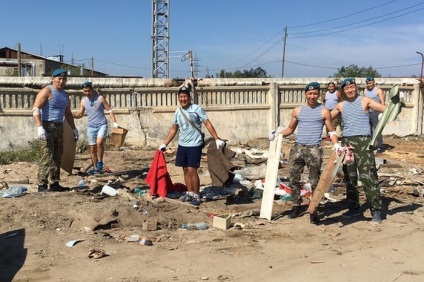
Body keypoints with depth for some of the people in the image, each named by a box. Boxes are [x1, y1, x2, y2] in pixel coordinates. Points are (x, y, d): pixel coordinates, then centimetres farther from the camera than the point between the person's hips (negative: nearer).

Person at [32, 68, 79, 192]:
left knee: (57, 157, 9)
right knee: (47, 157, -11)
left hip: (59, 127, 8)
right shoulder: (47, 91, -7)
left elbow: (68, 113, 26)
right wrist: (39, 127, -26)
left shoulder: (65, 95, 16)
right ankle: (41, 184, -8)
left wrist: (74, 129, 21)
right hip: (47, 126, -8)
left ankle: (54, 183, 16)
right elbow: (36, 109, -16)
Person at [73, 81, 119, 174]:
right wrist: (72, 116, -9)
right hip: (91, 126, 4)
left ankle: (100, 162, -8)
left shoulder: (100, 98, -5)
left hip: (102, 125, -4)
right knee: (92, 148, 6)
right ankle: (95, 168, 18)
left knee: (99, 142, -27)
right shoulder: (83, 101, 5)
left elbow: (109, 110, -2)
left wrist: (114, 122, -11)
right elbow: (80, 114, 12)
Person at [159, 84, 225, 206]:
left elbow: (208, 124, -13)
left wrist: (217, 139, -21)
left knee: (192, 170, -8)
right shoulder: (178, 112, 7)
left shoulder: (197, 109, -10)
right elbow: (173, 129, 17)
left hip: (194, 145, -6)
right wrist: (165, 144, 16)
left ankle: (196, 196, 4)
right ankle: (190, 193, 24)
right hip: (182, 145, 6)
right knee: (185, 170, 11)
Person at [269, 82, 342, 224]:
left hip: (314, 150, -3)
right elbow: (290, 129, 18)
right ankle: (297, 206, 22)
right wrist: (277, 134, 1)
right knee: (294, 180, 7)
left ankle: (314, 211, 7)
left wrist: (336, 144, -14)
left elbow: (331, 131, 3)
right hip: (297, 148, 3)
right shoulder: (297, 110, 10)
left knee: (315, 182, -1)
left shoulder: (324, 111, 2)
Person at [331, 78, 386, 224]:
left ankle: (376, 210, -5)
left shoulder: (364, 101, 2)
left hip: (363, 141, -5)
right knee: (349, 176, 10)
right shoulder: (340, 106, 14)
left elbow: (385, 109, -6)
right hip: (346, 142, 5)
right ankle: (354, 207, 22)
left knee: (367, 176, -11)